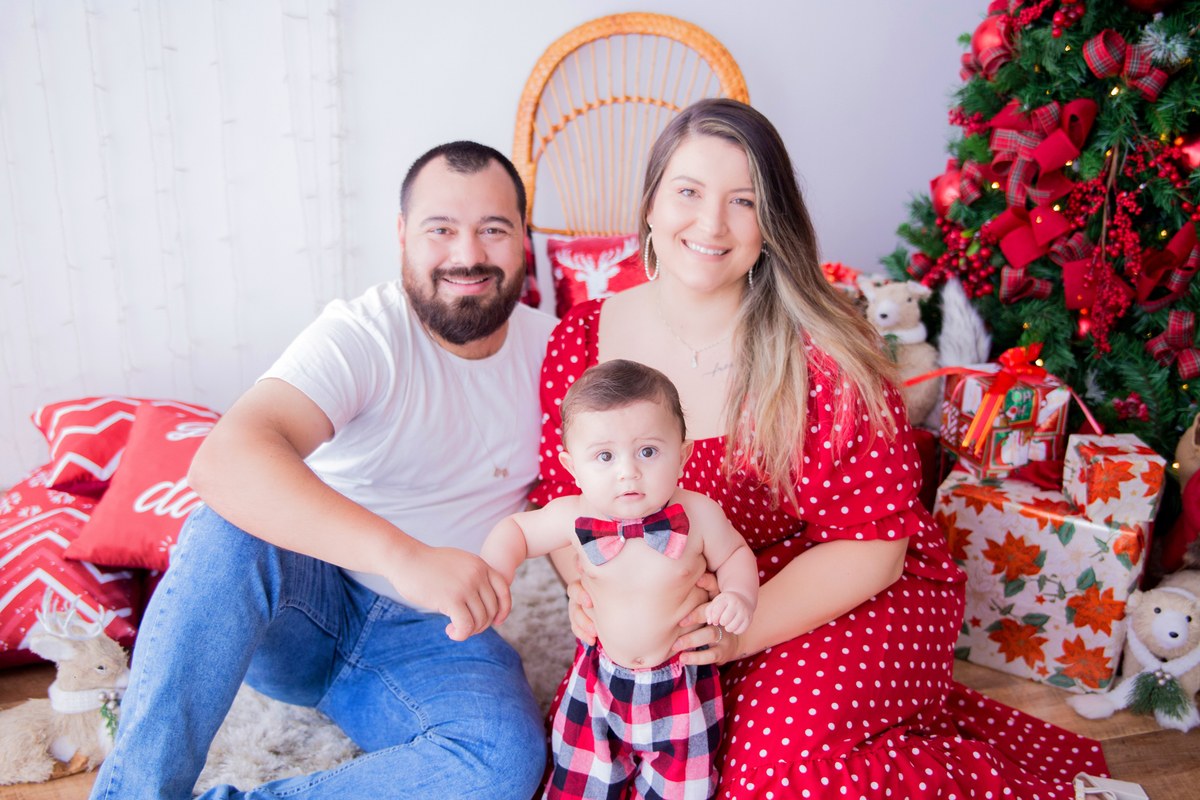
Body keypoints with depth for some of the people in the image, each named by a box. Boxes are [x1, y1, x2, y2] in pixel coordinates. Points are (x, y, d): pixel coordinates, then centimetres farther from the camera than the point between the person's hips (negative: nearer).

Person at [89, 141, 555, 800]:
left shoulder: (550, 350, -1)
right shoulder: (362, 335, -17)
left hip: (434, 638, 3)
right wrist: (404, 555, -46)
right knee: (230, 527, -34)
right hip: (307, 602, -2)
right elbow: (222, 461, -34)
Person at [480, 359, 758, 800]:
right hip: (603, 674, 1)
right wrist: (491, 574, -22)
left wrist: (739, 595, -22)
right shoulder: (573, 517, -20)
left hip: (679, 681, -1)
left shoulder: (699, 514, -22)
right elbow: (515, 529, -3)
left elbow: (734, 554, -3)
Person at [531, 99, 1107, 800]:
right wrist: (587, 582, -16)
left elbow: (870, 544, -15)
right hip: (663, 609, 4)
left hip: (844, 600, -4)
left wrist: (743, 630, -25)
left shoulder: (824, 354, -18)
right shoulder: (581, 342, -6)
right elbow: (562, 496, 4)